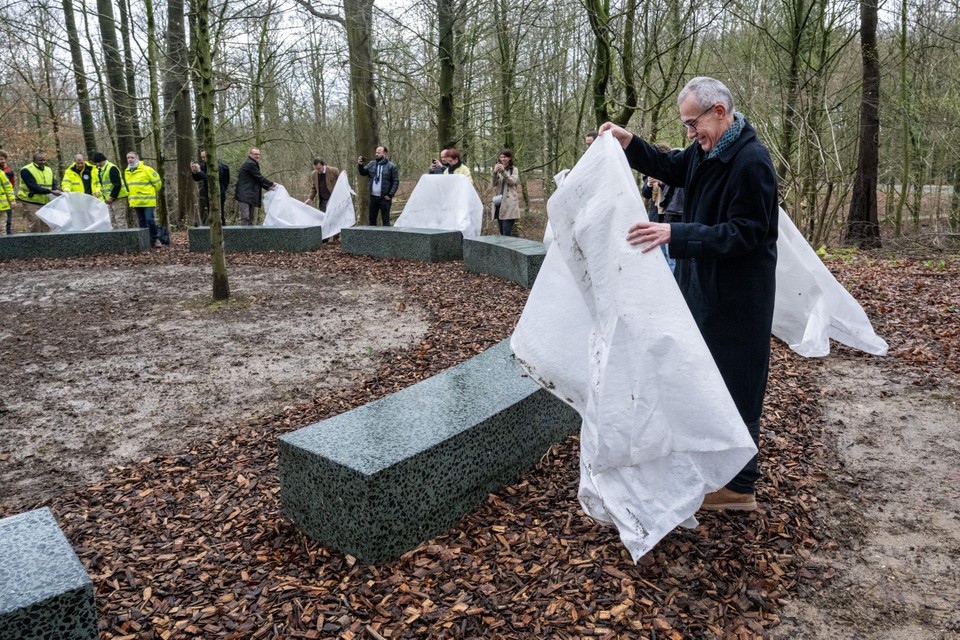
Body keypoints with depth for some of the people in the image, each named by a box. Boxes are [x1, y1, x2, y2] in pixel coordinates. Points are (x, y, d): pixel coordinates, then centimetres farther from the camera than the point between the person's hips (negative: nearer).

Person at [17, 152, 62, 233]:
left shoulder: (49, 170, 12)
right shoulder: (26, 171, -9)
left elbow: (53, 185, 8)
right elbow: (33, 187, -19)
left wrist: (57, 190, -16)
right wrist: (51, 191, -26)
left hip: (45, 203, 6)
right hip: (31, 204, -6)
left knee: (43, 227, 9)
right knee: (35, 229, -9)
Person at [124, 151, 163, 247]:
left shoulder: (146, 169, -8)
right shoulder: (127, 172, 13)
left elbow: (157, 182, -2)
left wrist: (151, 192, 9)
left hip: (148, 201, -6)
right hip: (136, 202, 6)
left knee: (150, 220, -12)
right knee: (142, 223, 8)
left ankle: (155, 239, 3)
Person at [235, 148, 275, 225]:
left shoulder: (252, 164, 21)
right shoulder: (250, 164, -11)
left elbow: (257, 179, 23)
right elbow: (259, 178, -12)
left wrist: (268, 187, 14)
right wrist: (271, 184, -1)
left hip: (250, 195, 11)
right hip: (245, 195, -11)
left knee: (251, 219, 9)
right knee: (245, 218, -15)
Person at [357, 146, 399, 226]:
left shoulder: (392, 166, -6)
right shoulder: (372, 164, 9)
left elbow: (396, 182, -6)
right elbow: (363, 172, 9)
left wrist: (390, 195, -12)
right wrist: (360, 165, -10)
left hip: (384, 198, -5)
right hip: (373, 197, 5)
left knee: (385, 219, -1)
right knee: (372, 218, 13)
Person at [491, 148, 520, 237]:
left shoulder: (514, 170, 7)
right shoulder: (498, 169, 15)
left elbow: (512, 182, -10)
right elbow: (494, 184, 2)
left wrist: (503, 171, -21)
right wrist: (495, 173, -16)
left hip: (509, 204, -4)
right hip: (498, 203, 4)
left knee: (507, 233, -12)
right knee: (502, 232, 8)